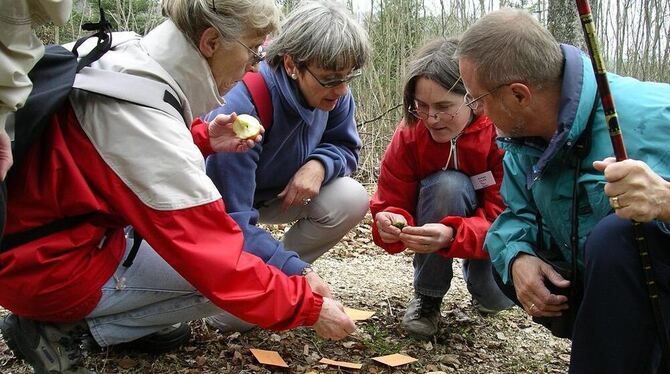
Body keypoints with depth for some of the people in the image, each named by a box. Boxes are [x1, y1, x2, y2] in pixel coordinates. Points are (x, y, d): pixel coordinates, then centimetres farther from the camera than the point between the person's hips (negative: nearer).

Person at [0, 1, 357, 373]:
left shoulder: (129, 53, -4)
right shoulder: (141, 114, -30)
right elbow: (219, 263, -29)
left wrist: (202, 139, -1)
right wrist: (309, 307, -18)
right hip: (48, 268, -9)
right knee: (226, 280, -10)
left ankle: (133, 312, 10)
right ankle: (61, 327, -2)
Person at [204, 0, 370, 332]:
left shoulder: (333, 92, -18)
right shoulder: (242, 108, -37)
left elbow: (345, 147, -1)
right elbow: (232, 222, -37)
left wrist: (319, 164, -25)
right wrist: (299, 271, -45)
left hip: (276, 194, 6)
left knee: (351, 199, -23)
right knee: (235, 316, -25)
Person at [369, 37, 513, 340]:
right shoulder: (409, 134, -20)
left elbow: (505, 217, -28)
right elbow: (392, 203, -16)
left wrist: (452, 236, -48)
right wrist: (391, 224, -41)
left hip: (489, 235, 0)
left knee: (499, 297, -29)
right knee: (448, 184, -33)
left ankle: (478, 278, 14)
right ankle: (427, 297, -11)